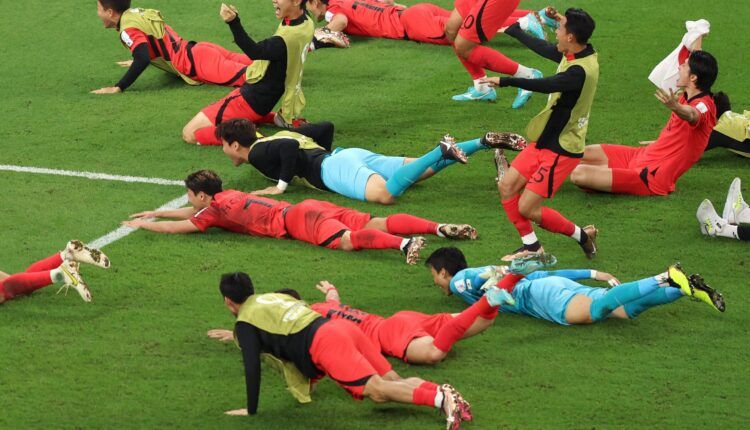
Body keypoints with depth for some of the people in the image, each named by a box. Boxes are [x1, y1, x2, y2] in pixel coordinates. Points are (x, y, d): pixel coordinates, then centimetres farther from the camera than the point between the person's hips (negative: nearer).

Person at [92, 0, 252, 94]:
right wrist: (137, 62, 45)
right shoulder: (138, 13, 15)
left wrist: (118, 88, -19)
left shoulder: (128, 29, -12)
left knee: (245, 75, -24)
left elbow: (143, 60, -25)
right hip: (196, 50, 9)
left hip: (196, 63, -9)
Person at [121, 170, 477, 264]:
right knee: (374, 224, -6)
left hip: (296, 220, -8)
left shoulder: (216, 209, 3)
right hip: (309, 208, 8)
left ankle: (403, 243, -54)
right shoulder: (226, 196, 27)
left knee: (346, 241, -31)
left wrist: (146, 225, 20)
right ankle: (440, 228, -20)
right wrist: (156, 213, 45)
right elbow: (194, 213, 44)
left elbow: (181, 226, 5)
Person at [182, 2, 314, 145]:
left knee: (189, 134, -9)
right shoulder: (306, 23, -2)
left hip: (251, 100, -9)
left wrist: (233, 22, -45)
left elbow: (254, 51, -34)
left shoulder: (287, 39, -30)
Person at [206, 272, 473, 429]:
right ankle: (441, 391, -24)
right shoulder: (269, 298, 33)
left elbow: (252, 367, 1)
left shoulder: (245, 323, 9)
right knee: (394, 382, 2)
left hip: (323, 344, -8)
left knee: (377, 391, -21)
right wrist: (237, 335, 70)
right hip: (342, 328, 8)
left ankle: (440, 399, -43)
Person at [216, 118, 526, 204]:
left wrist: (281, 185, -13)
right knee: (426, 171, 6)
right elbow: (326, 127, 31)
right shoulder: (277, 138, 29)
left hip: (335, 168, -9)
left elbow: (290, 148, -20)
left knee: (385, 194, -34)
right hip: (350, 155, 9)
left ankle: (443, 150, -35)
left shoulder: (258, 154, 2)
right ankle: (487, 142, -3)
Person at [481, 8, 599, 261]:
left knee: (528, 209, -8)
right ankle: (531, 246, 16)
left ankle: (582, 236, 12)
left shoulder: (580, 71, -28)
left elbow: (547, 85, -45)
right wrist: (512, 30, 35)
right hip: (545, 141, 9)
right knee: (507, 186, 5)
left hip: (562, 150, -9)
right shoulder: (573, 56, 2)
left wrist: (505, 82, -52)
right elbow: (544, 49, 22)